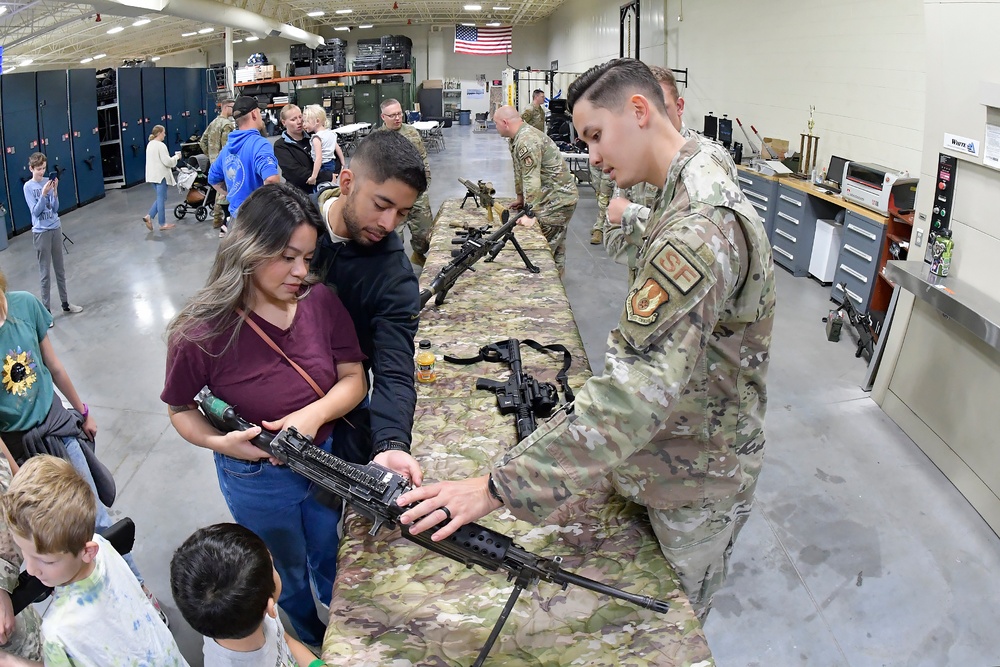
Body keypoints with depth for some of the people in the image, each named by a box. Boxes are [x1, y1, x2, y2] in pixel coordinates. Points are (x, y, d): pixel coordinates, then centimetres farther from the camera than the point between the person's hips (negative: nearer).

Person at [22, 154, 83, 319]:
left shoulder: (48, 182, 0)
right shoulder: (28, 187, -9)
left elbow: (55, 208, -1)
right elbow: (35, 212, -14)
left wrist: (55, 191, -15)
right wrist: (43, 194, -25)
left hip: (56, 228, 4)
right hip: (41, 232, -4)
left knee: (60, 269, 14)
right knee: (45, 272, 1)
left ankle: (65, 303, 26)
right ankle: (46, 309, 8)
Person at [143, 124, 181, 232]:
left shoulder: (150, 144, 12)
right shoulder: (161, 145, -17)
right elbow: (167, 161, -20)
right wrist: (176, 157, -4)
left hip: (153, 175, 9)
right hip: (161, 175, -9)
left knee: (161, 198, 17)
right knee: (161, 199, 0)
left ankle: (149, 216, 5)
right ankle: (162, 224, 7)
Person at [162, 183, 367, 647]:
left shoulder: (320, 301, -17)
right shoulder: (201, 331, -25)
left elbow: (352, 377, -9)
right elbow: (180, 408, -9)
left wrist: (315, 413, -28)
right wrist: (220, 442, -27)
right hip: (257, 478, -2)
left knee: (332, 561, 28)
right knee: (289, 574, 26)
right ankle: (308, 644, 58)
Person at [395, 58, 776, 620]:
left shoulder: (698, 227, -32)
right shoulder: (701, 190, 4)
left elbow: (636, 393, -40)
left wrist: (497, 488, -40)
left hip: (696, 488, -9)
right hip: (684, 460, 9)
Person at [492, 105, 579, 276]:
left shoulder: (527, 141, -24)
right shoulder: (518, 137, 10)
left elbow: (532, 180, -29)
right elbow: (519, 171, 19)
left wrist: (530, 214, -30)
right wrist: (520, 198, 25)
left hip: (558, 199, -11)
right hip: (552, 196, 11)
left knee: (547, 245, -7)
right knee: (556, 243, 19)